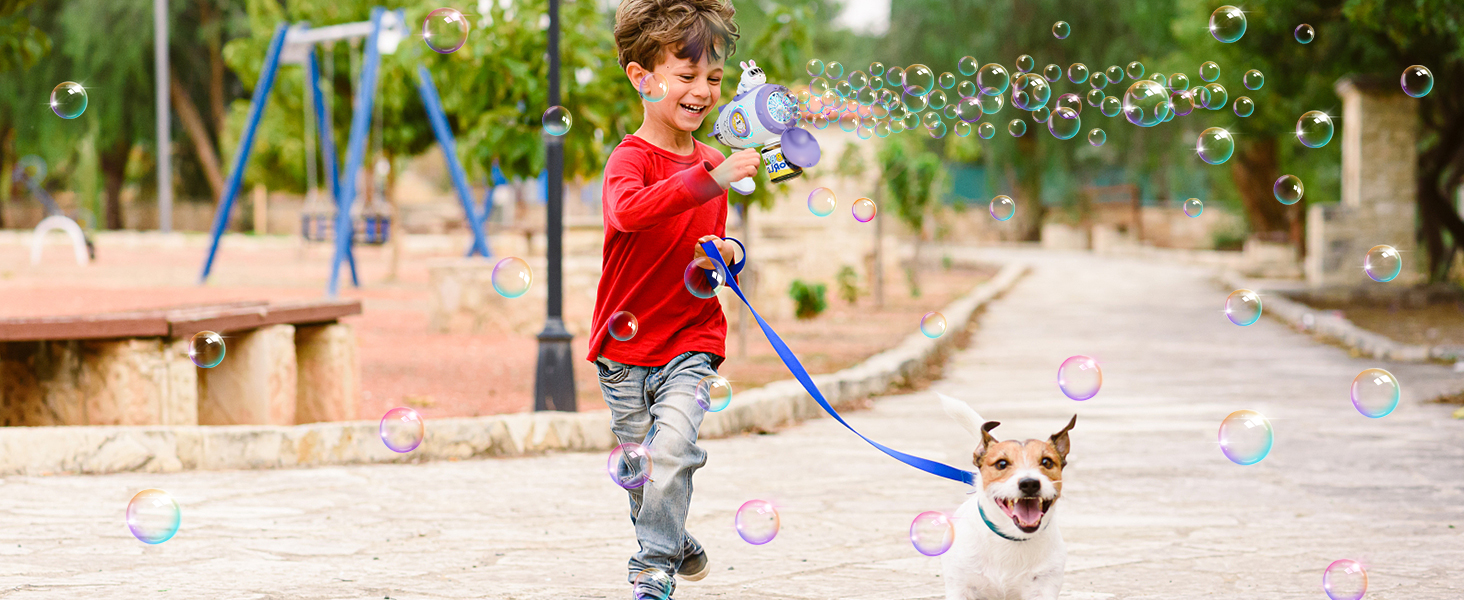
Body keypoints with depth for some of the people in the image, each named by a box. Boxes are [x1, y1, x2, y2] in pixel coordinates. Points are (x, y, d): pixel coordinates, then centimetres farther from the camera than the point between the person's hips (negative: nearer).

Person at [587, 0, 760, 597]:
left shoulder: (712, 166, 6)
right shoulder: (631, 158, -13)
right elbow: (629, 210, -37)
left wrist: (725, 255, -3)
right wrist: (713, 178, -46)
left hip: (691, 341, 2)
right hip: (625, 346, -2)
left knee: (672, 447, -17)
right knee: (640, 466, 10)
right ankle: (675, 543, 35)